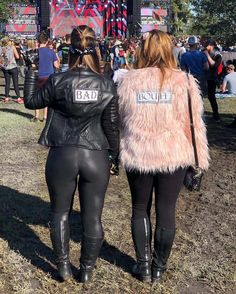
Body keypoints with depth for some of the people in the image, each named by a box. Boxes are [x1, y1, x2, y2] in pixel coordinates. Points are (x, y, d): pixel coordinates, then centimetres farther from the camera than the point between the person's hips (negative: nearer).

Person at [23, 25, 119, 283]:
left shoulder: (58, 81, -8)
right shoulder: (107, 85, -4)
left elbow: (31, 102, 7)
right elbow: (111, 124, -1)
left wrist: (31, 74, 23)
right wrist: (115, 155, 12)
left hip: (62, 155, -1)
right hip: (96, 157, 1)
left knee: (60, 213, 18)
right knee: (92, 217, 12)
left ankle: (63, 266, 27)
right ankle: (87, 270, 25)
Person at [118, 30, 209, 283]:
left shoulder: (128, 81, -2)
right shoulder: (183, 81, -7)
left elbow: (118, 120, 6)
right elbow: (193, 124, -5)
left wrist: (116, 152, 18)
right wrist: (199, 160, 3)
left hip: (137, 156, 1)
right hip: (173, 157, -1)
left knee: (140, 209, 18)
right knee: (166, 211, 11)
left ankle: (143, 264, 23)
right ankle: (158, 267, 24)